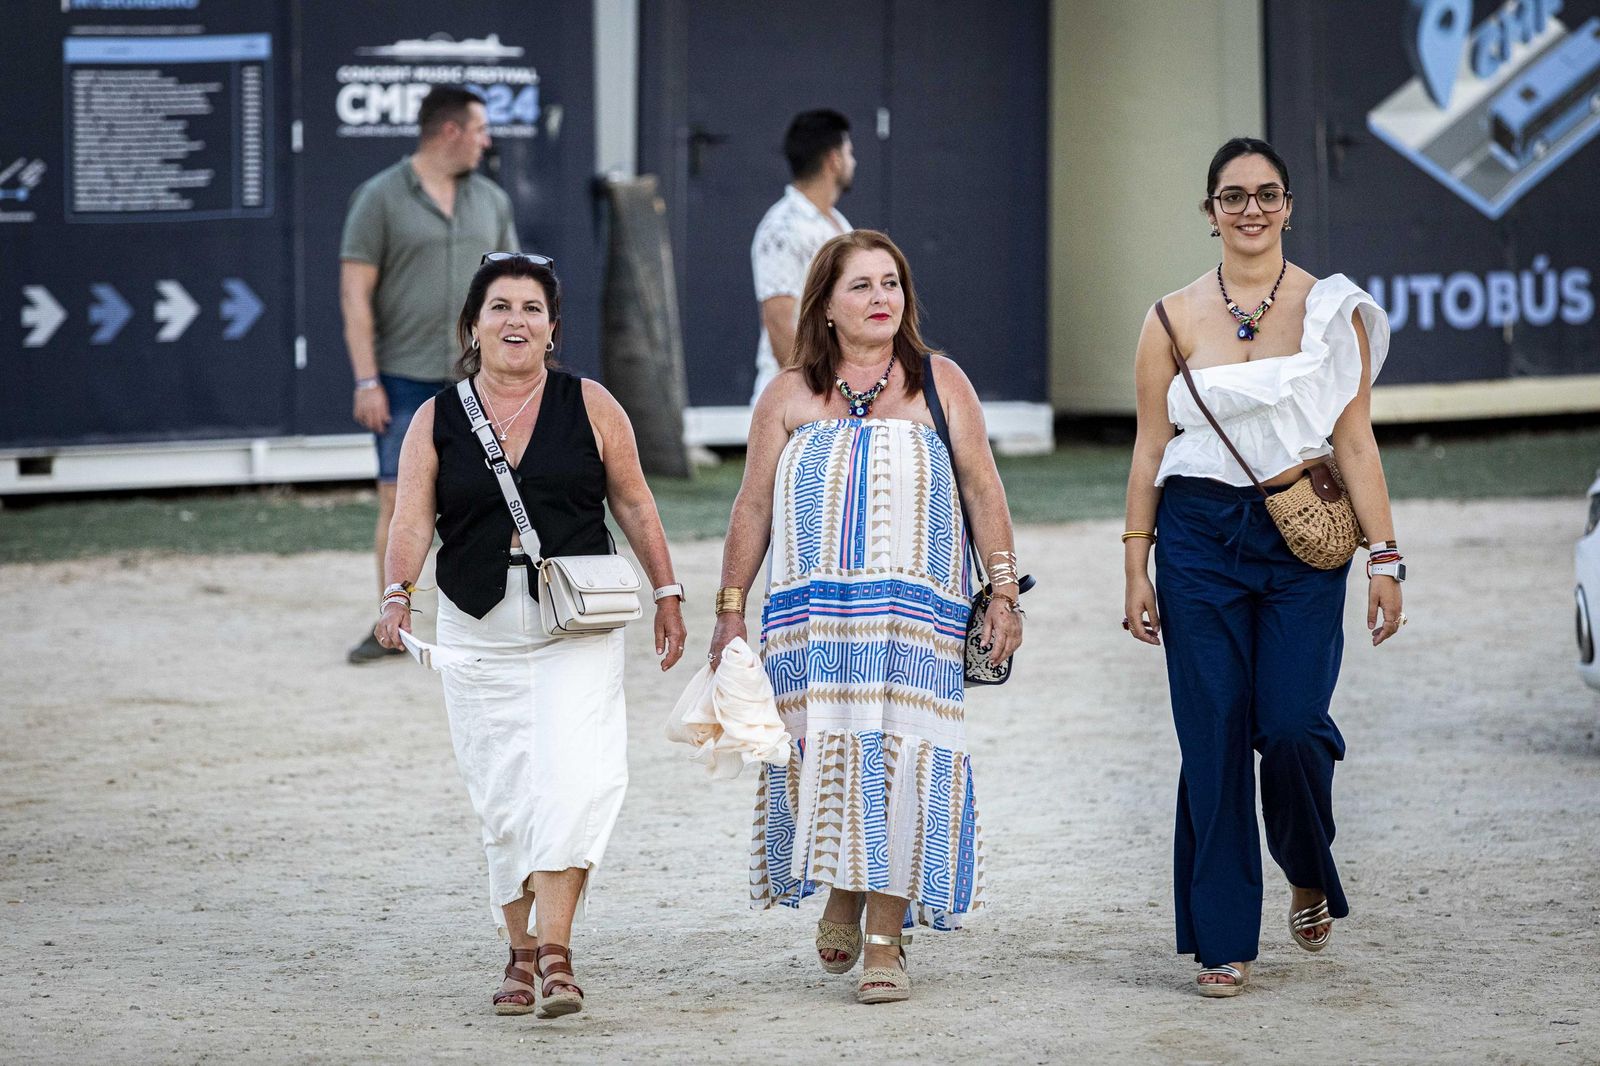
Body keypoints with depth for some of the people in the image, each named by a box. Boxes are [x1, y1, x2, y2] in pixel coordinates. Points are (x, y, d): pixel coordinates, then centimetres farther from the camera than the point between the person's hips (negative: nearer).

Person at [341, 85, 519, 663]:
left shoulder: (491, 200, 10)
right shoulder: (379, 198, -4)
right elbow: (355, 295, -5)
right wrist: (366, 381, -11)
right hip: (405, 378, -3)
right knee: (398, 502, -3)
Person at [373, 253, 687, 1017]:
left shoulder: (589, 407, 4)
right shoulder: (436, 421, 6)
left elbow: (633, 503, 11)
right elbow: (412, 520, -2)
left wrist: (667, 594, 10)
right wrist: (397, 593, -19)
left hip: (577, 625, -2)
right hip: (479, 631, 2)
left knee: (569, 779, -18)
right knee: (502, 798, 4)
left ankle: (555, 947, -19)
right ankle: (521, 953, 16)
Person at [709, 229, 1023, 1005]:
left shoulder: (939, 383, 8)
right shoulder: (790, 397, 8)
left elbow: (983, 491, 7)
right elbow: (752, 509, 10)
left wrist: (1004, 593, 1)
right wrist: (730, 611, 7)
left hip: (915, 613, -1)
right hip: (813, 614, 1)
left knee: (901, 757, -8)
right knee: (825, 751, -4)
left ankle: (885, 940, -3)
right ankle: (842, 893, 23)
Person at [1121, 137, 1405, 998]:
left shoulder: (1330, 310, 4)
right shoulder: (1173, 320, 5)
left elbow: (1355, 441, 3)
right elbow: (1148, 451, 8)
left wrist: (1385, 557, -2)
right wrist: (1136, 568, 3)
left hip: (1304, 540, -1)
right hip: (1199, 538, 1)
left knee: (1291, 726, -11)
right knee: (1213, 736, -2)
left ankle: (1309, 877, 20)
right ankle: (1223, 939, 7)